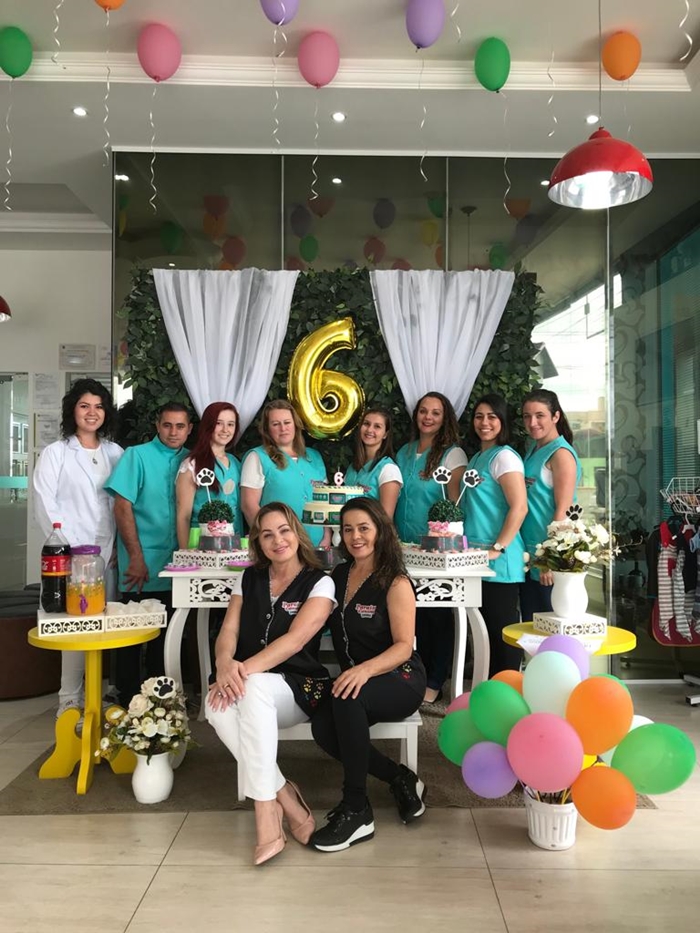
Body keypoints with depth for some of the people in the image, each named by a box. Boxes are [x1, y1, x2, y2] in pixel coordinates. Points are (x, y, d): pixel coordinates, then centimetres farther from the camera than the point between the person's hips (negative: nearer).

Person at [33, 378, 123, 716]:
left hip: (107, 554, 4)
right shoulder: (55, 453, -1)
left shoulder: (115, 453, 11)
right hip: (72, 555, -4)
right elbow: (45, 505, -6)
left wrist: (117, 546, 4)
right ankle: (69, 701, 6)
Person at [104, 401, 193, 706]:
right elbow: (122, 507, -10)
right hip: (142, 566, -4)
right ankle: (128, 702, 19)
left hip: (175, 567, 4)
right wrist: (136, 559, -14)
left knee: (165, 636, 14)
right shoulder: (137, 455, -5)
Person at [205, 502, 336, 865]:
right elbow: (228, 631, 2)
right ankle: (285, 796, -20)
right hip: (249, 687, 4)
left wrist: (246, 669, -29)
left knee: (254, 689, -37)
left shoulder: (319, 583, -3)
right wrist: (225, 664, -21)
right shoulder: (248, 579, 12)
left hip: (300, 688, -4)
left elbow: (295, 640, -16)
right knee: (217, 704, -31)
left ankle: (266, 811, -31)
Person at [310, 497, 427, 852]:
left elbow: (403, 646, -18)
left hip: (400, 680, -5)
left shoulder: (395, 583, -9)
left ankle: (356, 811, -20)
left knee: (346, 699, -35)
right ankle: (400, 779, -3)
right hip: (355, 679, 6)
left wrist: (366, 669, -32)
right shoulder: (338, 576, 8)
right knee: (322, 727, -25)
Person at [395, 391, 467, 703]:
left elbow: (455, 502, -10)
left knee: (437, 613, 2)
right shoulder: (404, 453, 13)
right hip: (405, 546, 6)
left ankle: (435, 682, 12)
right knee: (412, 611, 11)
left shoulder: (452, 454, -5)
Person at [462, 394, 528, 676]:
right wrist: (469, 549, 16)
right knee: (484, 629, 14)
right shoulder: (476, 458, 17)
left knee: (502, 630, 0)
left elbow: (519, 507, -18)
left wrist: (497, 548, -19)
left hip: (499, 563, -9)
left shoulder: (504, 456, -10)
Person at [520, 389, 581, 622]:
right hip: (529, 554, 8)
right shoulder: (533, 452, 13)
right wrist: (527, 553, 12)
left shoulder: (561, 454, -11)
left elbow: (562, 511, -16)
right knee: (530, 625, 14)